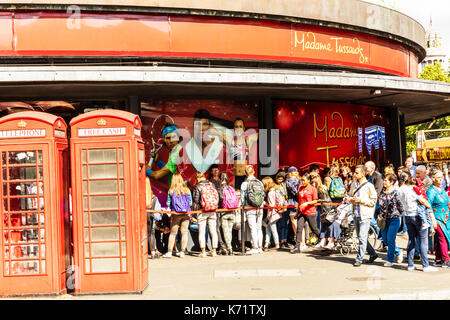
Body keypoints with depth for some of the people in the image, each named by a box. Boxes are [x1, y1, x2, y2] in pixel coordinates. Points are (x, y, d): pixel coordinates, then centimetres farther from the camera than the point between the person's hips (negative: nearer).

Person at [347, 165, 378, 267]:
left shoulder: (369, 186, -8)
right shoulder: (353, 184, 10)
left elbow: (373, 201, -10)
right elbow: (350, 196, 21)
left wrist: (360, 200, -18)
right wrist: (350, 199, -2)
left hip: (365, 215, -7)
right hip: (356, 215, 7)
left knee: (362, 238, -6)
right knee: (361, 237, 14)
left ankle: (359, 259, 1)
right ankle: (373, 254, 30)